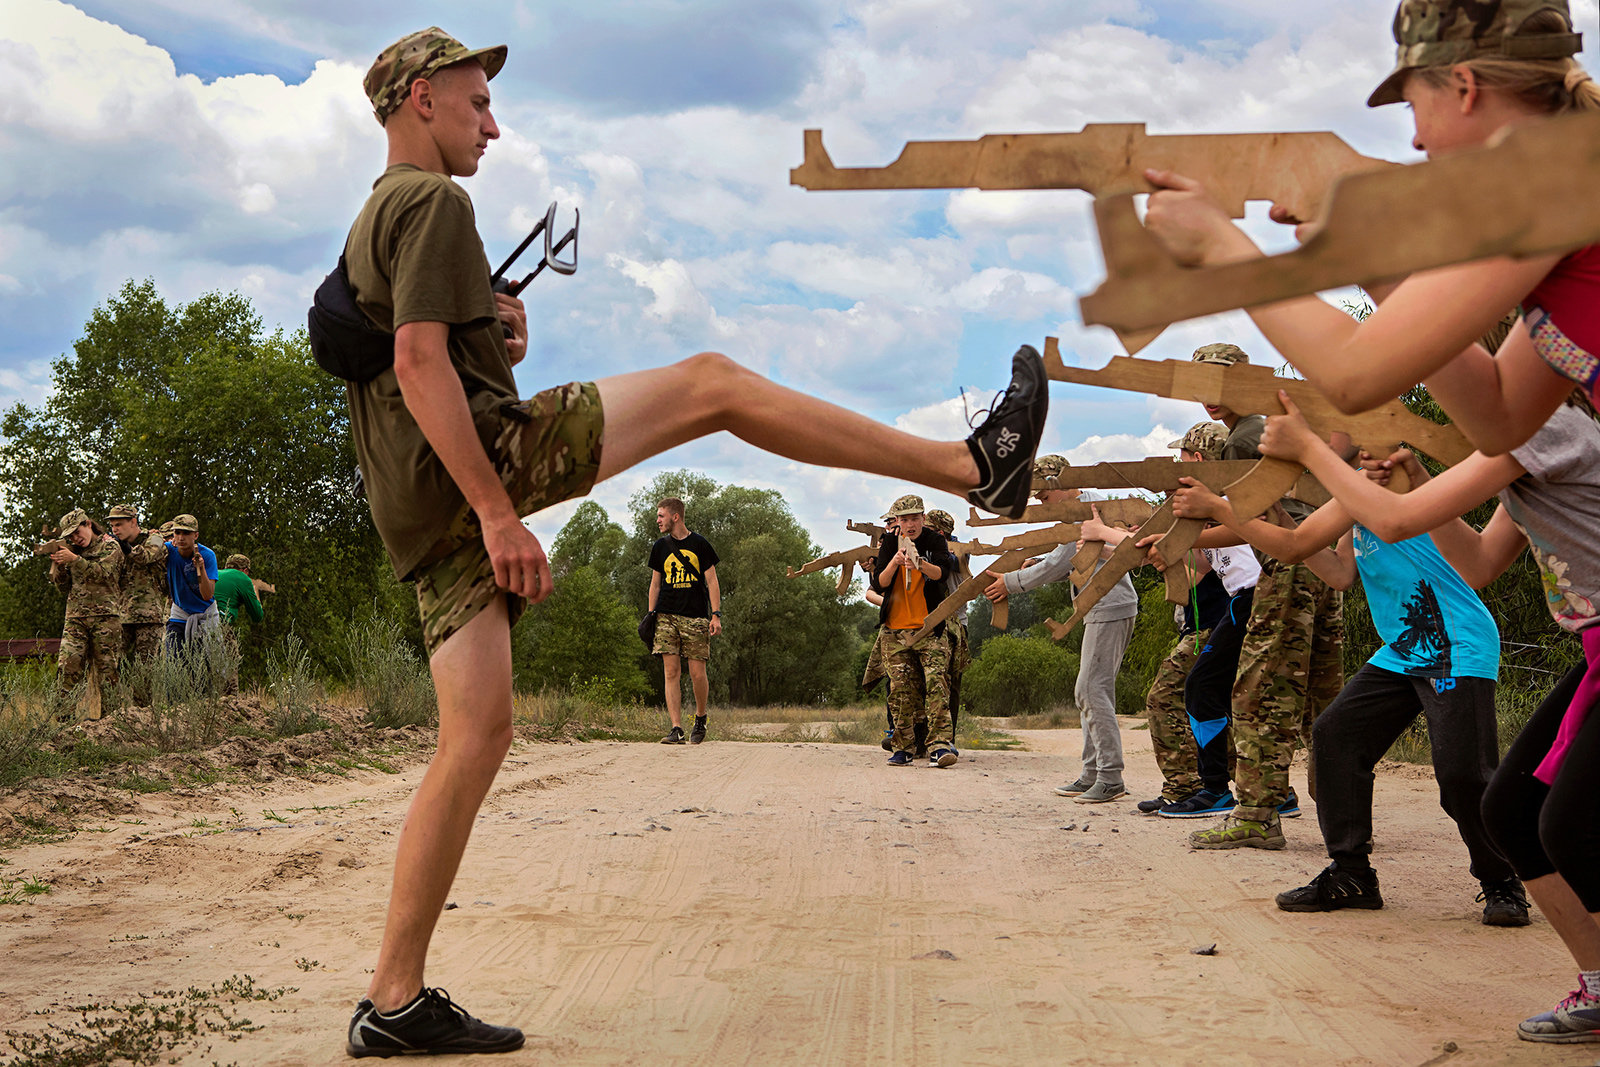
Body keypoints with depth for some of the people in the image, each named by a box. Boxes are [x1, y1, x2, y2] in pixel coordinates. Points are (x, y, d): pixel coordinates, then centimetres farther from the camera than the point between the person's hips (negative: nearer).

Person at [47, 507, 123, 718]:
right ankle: (63, 715, -10)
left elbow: (102, 573, -12)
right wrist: (58, 565, -1)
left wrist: (74, 560, -21)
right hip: (75, 617, 4)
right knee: (67, 666, -10)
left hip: (104, 616, -4)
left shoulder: (110, 546, 4)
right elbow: (63, 587, 17)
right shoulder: (72, 550, 20)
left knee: (106, 669, -3)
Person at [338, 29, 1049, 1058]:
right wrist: (497, 510, -21)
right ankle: (972, 465, -6)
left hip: (421, 513, 10)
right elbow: (420, 366, -16)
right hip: (478, 452, -10)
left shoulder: (371, 225, 28)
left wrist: (492, 327, 16)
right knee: (711, 382, -5)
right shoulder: (432, 204, -3)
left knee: (477, 738, 6)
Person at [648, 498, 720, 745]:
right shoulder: (660, 546, 12)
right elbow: (655, 584, 17)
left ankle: (700, 717, 21)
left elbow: (712, 581, 3)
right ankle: (676, 728, -10)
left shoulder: (699, 544, 4)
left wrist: (716, 615, -6)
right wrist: (650, 617, 9)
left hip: (696, 618, -2)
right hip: (667, 617, 2)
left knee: (697, 674, -5)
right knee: (671, 672, -8)